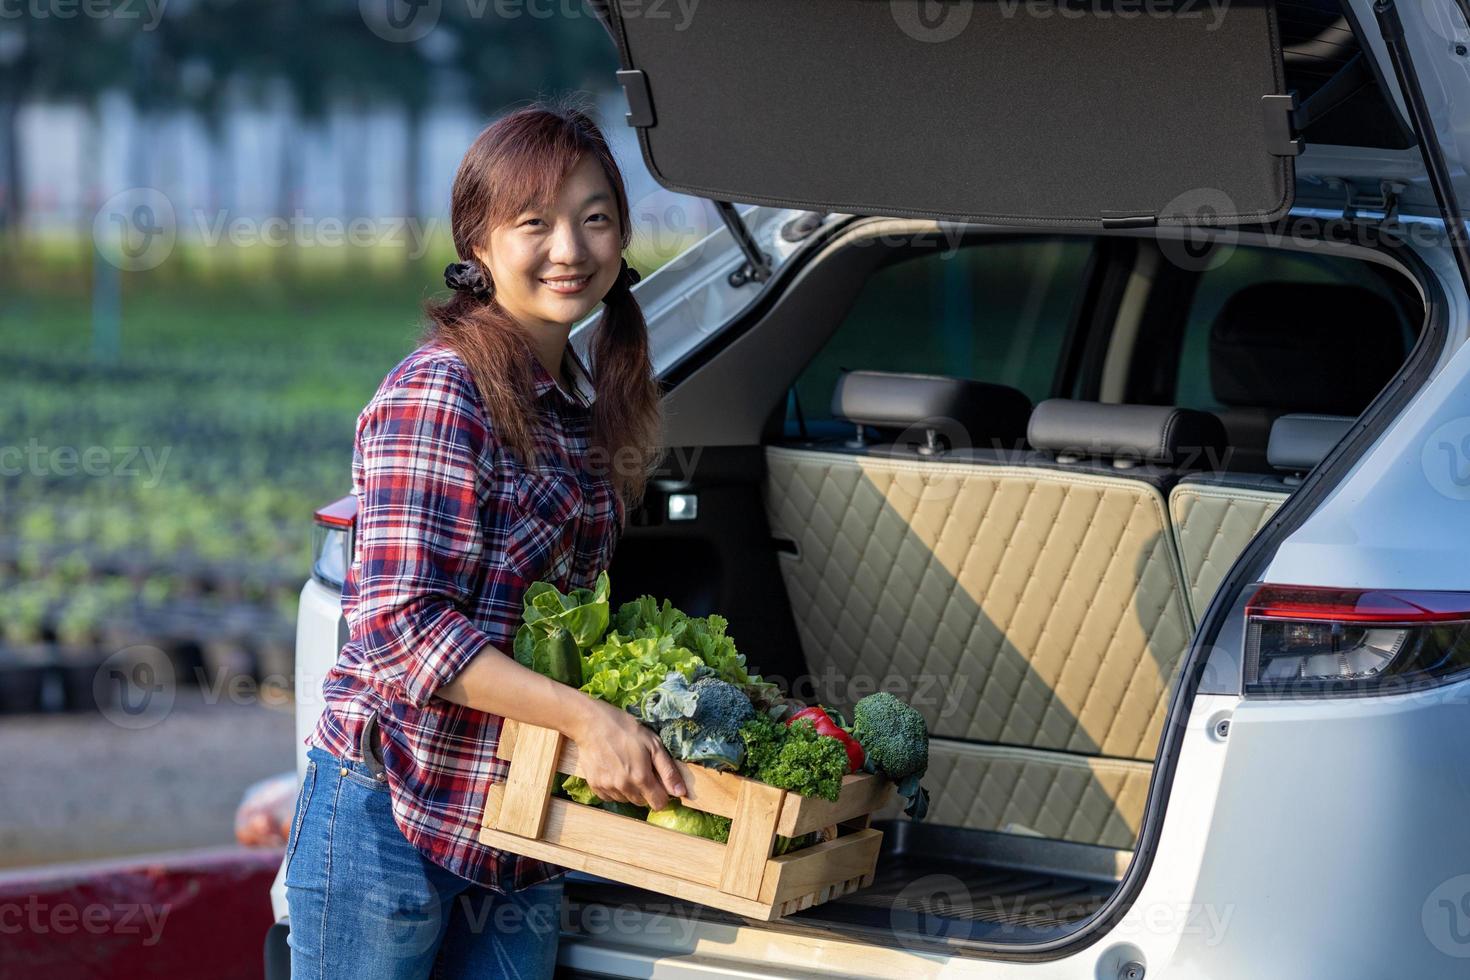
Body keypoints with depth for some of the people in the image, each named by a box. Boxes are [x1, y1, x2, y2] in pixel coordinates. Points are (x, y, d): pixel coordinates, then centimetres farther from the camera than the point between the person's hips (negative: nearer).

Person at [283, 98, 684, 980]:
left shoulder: (585, 409, 12)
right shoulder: (439, 392, -14)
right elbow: (399, 623, -20)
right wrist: (584, 716, -24)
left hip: (521, 835, 8)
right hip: (390, 813, -7)